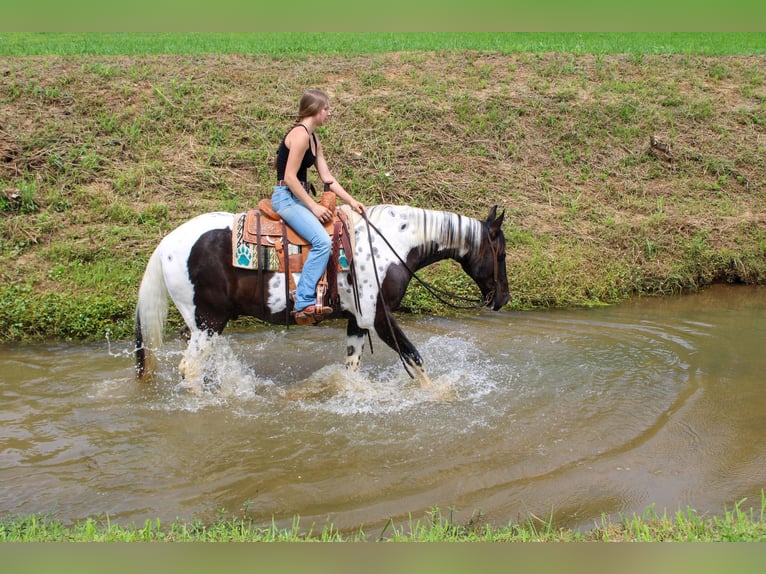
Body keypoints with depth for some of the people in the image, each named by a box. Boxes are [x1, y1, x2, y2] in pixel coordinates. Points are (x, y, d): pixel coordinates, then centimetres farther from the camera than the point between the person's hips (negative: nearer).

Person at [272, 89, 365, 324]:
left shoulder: (314, 140, 17)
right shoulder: (300, 134, -14)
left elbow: (327, 178, 17)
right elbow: (289, 177, -20)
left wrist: (351, 201, 8)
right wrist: (314, 207, -18)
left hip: (299, 197, 11)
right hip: (286, 197, -11)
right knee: (322, 241, -27)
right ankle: (304, 304, -28)